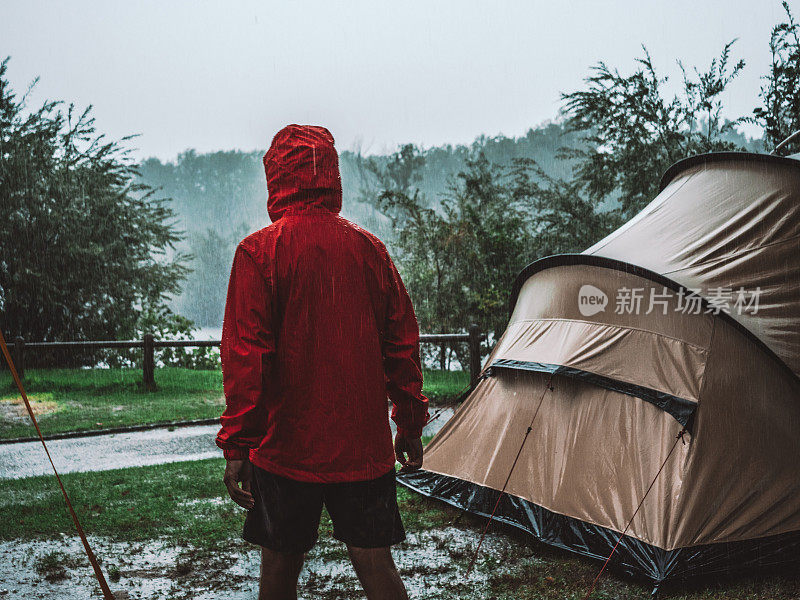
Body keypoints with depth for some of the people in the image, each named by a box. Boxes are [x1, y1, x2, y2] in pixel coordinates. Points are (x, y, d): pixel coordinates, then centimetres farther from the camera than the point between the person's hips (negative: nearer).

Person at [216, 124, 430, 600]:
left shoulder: (258, 252, -7)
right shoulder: (369, 248, 2)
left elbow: (245, 354, -11)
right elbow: (402, 343, 6)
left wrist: (236, 444, -6)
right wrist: (411, 422, 16)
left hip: (287, 448, -2)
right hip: (366, 448, 3)